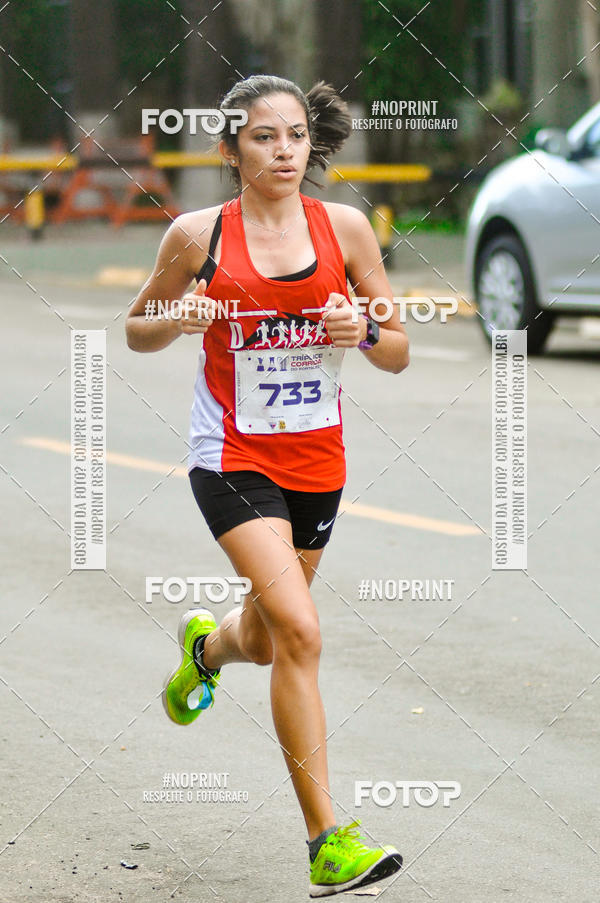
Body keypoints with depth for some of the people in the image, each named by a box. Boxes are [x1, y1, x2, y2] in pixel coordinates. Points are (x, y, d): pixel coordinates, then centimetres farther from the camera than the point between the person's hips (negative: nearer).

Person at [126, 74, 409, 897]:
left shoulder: (344, 227, 0)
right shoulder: (197, 235, -5)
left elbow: (399, 355, 5)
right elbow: (138, 330, 9)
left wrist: (363, 331, -17)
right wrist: (179, 320, -13)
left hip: (316, 458, 4)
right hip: (233, 456, -4)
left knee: (266, 640, 19)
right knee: (300, 631, -20)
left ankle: (207, 644, 59)